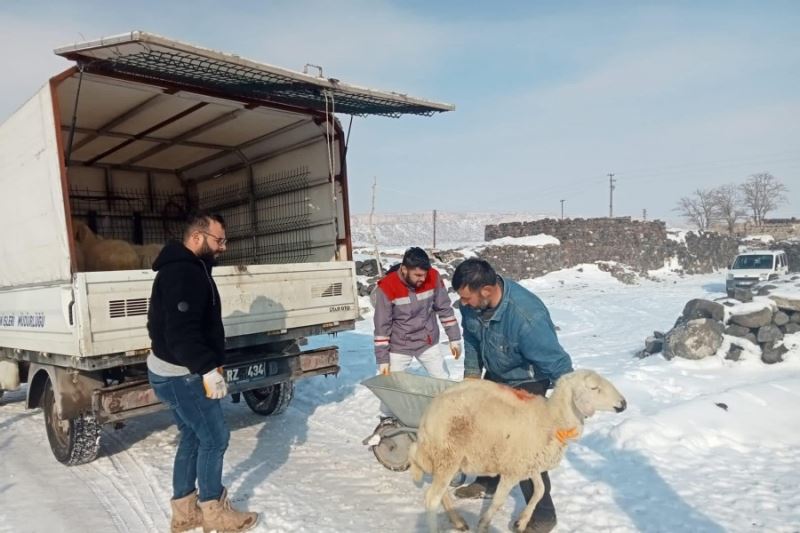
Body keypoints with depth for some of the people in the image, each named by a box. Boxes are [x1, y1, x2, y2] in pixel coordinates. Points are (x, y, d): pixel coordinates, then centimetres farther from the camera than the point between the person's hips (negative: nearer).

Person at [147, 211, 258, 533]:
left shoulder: (186, 269, 14)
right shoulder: (184, 272, -21)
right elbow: (181, 331, -30)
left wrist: (206, 366, 22)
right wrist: (208, 368, -30)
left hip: (175, 372, 11)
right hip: (181, 374, -11)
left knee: (192, 437, 17)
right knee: (215, 437, 0)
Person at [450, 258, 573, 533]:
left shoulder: (527, 317, -42)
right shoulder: (472, 303, -21)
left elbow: (558, 365, -33)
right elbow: (471, 338, 1)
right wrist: (472, 373, 1)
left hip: (527, 382, -7)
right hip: (496, 375, 7)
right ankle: (488, 481, 44)